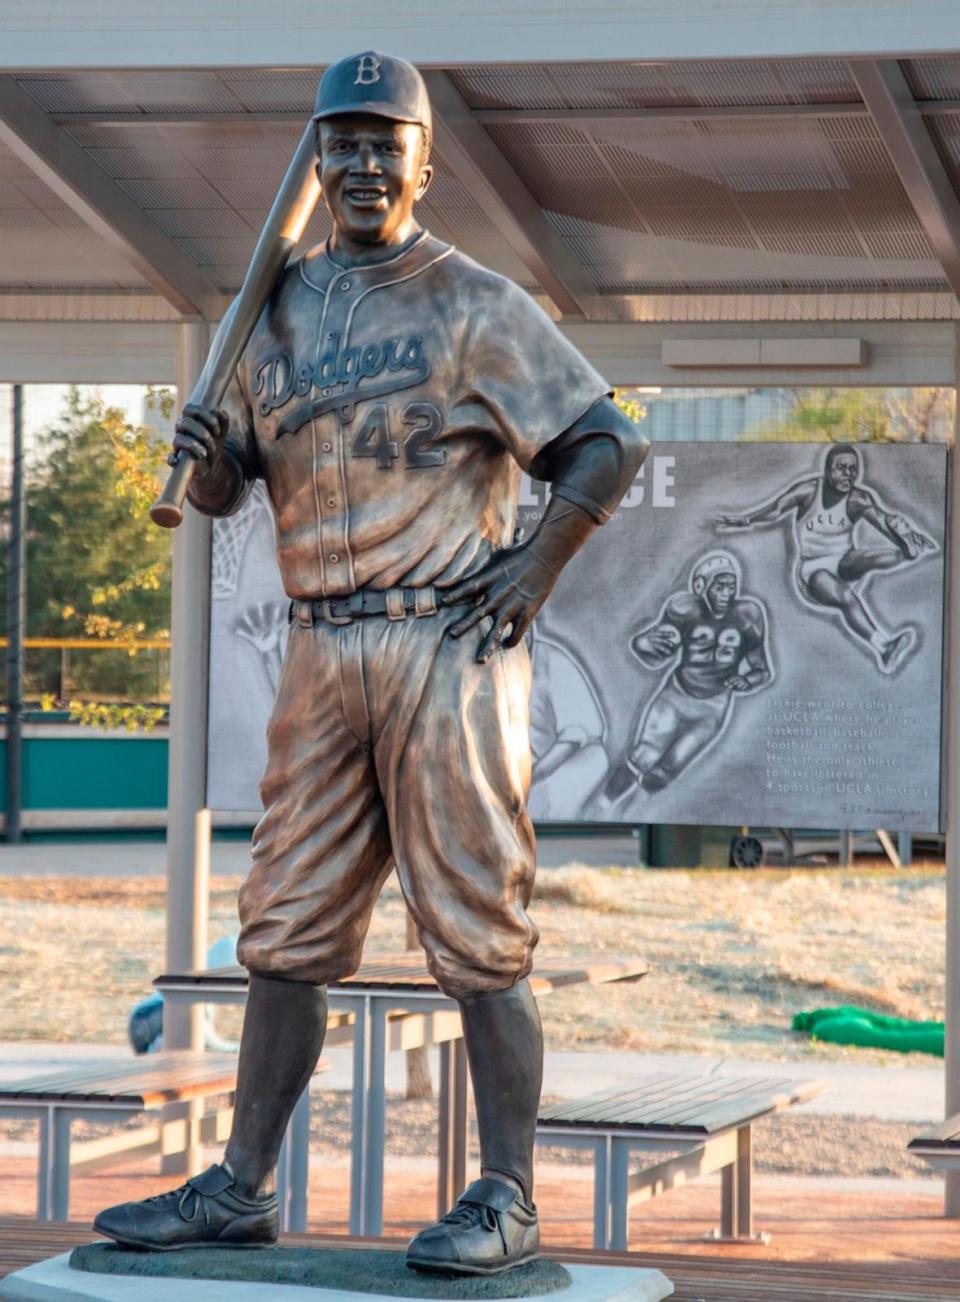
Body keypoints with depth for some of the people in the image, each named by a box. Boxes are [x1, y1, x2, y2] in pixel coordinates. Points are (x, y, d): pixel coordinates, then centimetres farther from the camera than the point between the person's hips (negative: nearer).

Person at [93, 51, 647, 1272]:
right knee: (286, 931, 8)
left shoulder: (476, 305, -2)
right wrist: (208, 451, -5)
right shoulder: (282, 309, 14)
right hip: (320, 653, 6)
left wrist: (535, 568, -10)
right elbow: (222, 489, 18)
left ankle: (505, 1203, -1)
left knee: (477, 930, -5)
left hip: (445, 645, -6)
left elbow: (609, 441, -2)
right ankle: (240, 1189, 13)